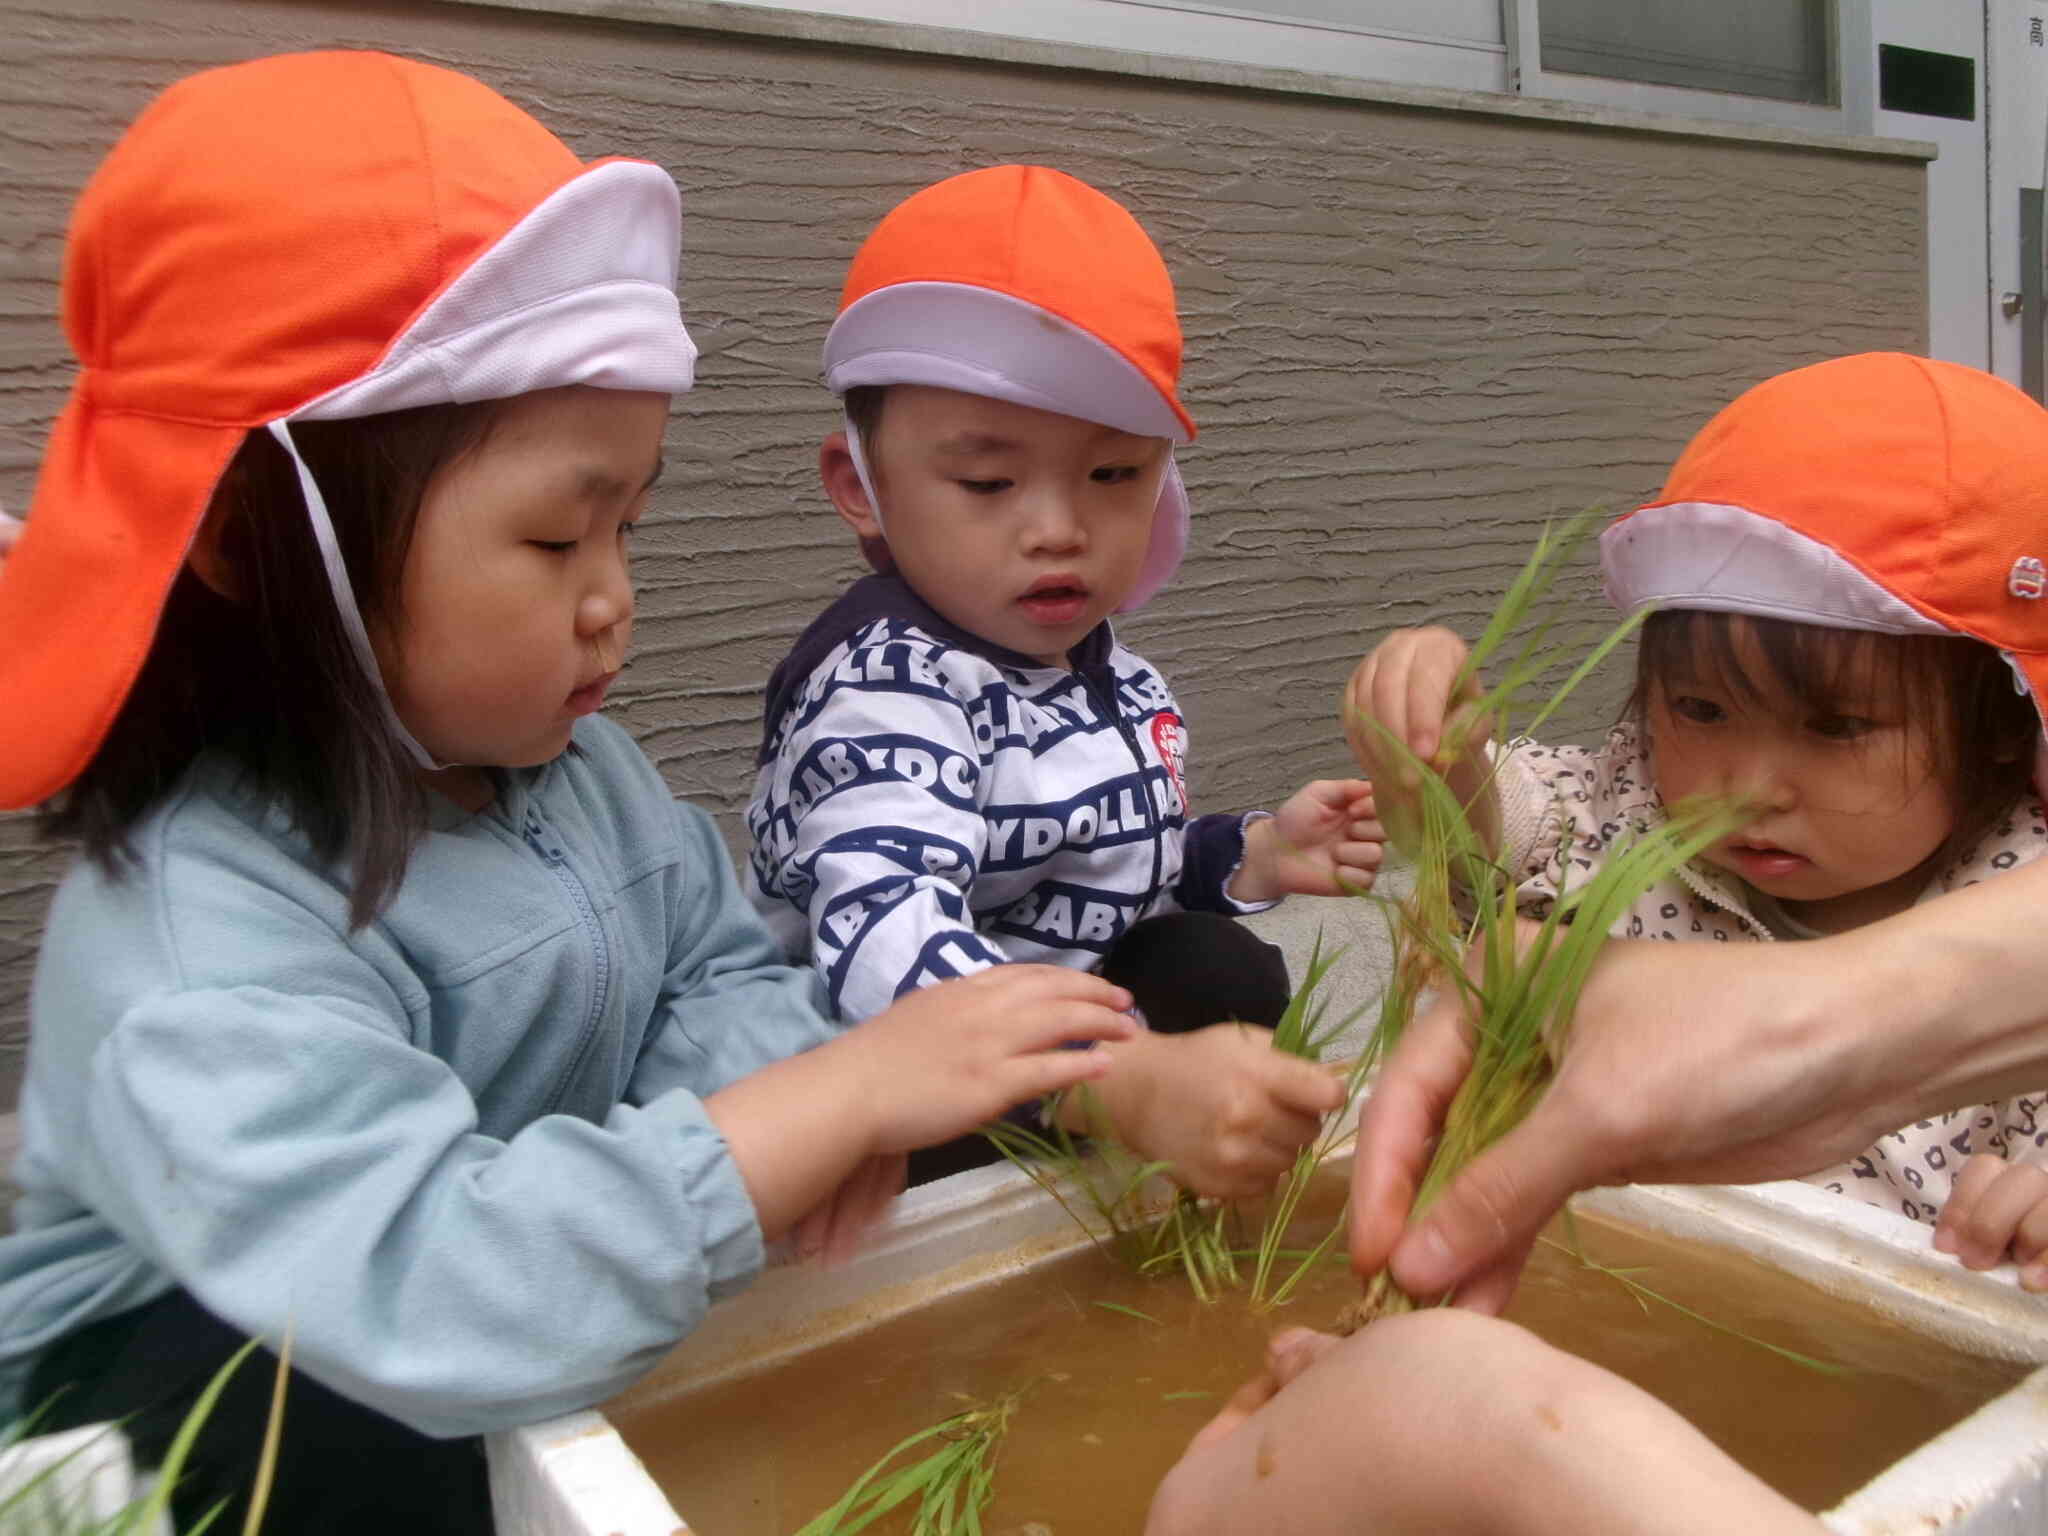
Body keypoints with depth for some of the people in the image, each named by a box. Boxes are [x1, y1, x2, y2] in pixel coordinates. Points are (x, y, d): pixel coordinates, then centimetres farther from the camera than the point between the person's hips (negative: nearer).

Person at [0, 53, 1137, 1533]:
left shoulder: (576, 763, -6)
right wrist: (843, 1092, -42)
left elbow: (715, 976, -1)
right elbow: (413, 1290, -43)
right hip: (184, 1402, -6)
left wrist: (780, 1092, -26)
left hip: (564, 1334, 7)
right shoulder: (196, 925, -32)